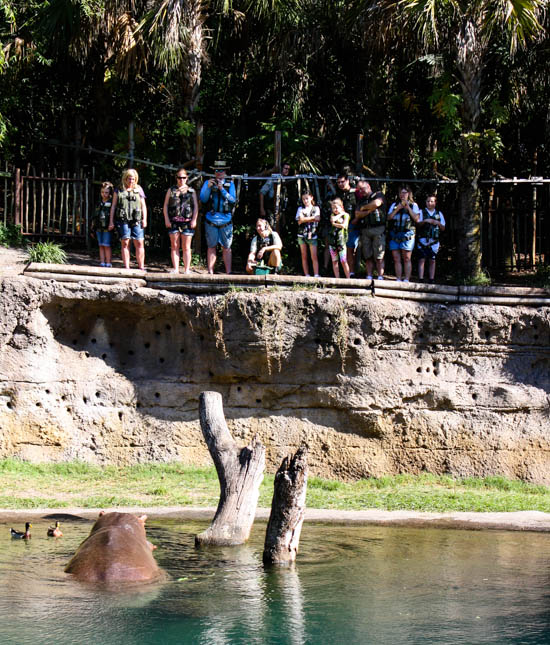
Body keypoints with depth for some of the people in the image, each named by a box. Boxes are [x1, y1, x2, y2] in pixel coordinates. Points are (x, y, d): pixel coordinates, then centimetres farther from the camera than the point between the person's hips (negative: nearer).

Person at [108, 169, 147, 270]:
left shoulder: (139, 190, 15)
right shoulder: (118, 191, 13)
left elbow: (143, 206, 15)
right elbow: (113, 206, 13)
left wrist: (144, 219, 4)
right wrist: (111, 221, 7)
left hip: (136, 221, 0)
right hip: (123, 220, 0)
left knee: (139, 243, -5)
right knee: (125, 243, -3)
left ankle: (141, 267, -1)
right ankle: (126, 267, -1)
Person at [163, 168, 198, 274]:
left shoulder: (191, 191, 11)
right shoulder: (171, 190, 12)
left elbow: (196, 206, 8)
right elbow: (165, 205, 9)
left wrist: (194, 220, -3)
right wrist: (166, 219, -1)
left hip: (187, 222, -1)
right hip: (174, 222, 1)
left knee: (186, 248, 0)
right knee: (174, 247, 2)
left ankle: (186, 269, 1)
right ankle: (175, 268, 4)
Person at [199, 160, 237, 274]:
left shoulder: (230, 184, 10)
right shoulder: (208, 183, 9)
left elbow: (233, 200, -1)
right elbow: (203, 199, 2)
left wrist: (222, 189, -12)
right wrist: (208, 187, -13)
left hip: (226, 220, 0)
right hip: (211, 220, 0)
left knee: (226, 247, 1)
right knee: (211, 247, 3)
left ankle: (228, 272, 4)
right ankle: (210, 272, 7)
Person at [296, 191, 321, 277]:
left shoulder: (316, 208, 10)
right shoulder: (300, 209, 9)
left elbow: (318, 219, -7)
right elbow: (300, 221, -6)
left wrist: (305, 219, -11)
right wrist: (312, 218, -8)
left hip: (312, 235, -1)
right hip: (302, 234, 1)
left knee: (314, 257, -7)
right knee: (304, 257, 3)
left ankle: (316, 275, -12)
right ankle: (307, 275, 6)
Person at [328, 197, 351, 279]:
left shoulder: (346, 215, 3)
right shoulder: (333, 215, 14)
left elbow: (344, 225, -11)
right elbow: (332, 219, -9)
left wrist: (334, 224, -4)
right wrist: (340, 214, -1)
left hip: (341, 240, -4)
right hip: (332, 240, 4)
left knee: (343, 261, -7)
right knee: (334, 261, 5)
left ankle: (348, 278, -3)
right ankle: (337, 279, 9)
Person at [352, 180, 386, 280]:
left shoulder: (378, 195, 5)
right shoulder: (361, 200, 20)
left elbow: (376, 203, -16)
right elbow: (357, 214, 7)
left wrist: (364, 207, -2)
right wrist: (368, 211, -6)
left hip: (378, 229, -5)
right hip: (365, 230, 5)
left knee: (379, 256, -8)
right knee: (367, 256, 1)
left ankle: (380, 277, -11)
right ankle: (369, 276, 2)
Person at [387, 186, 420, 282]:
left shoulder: (413, 205, 10)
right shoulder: (394, 205, 20)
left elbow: (416, 219, -3)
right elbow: (389, 218, 8)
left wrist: (408, 208, -8)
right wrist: (397, 209, -3)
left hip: (407, 234, -3)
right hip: (394, 234, 3)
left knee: (406, 259, -7)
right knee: (396, 259, 1)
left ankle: (406, 280, -7)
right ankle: (398, 280, 3)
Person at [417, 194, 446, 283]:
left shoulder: (439, 214, 15)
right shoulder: (421, 212, 8)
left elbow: (443, 229, 14)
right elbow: (417, 224, -4)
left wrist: (438, 223, -6)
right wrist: (425, 221, -20)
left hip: (434, 241, 2)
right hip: (423, 240, -2)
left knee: (432, 261, 2)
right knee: (422, 260, -8)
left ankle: (431, 280, 6)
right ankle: (421, 280, -9)